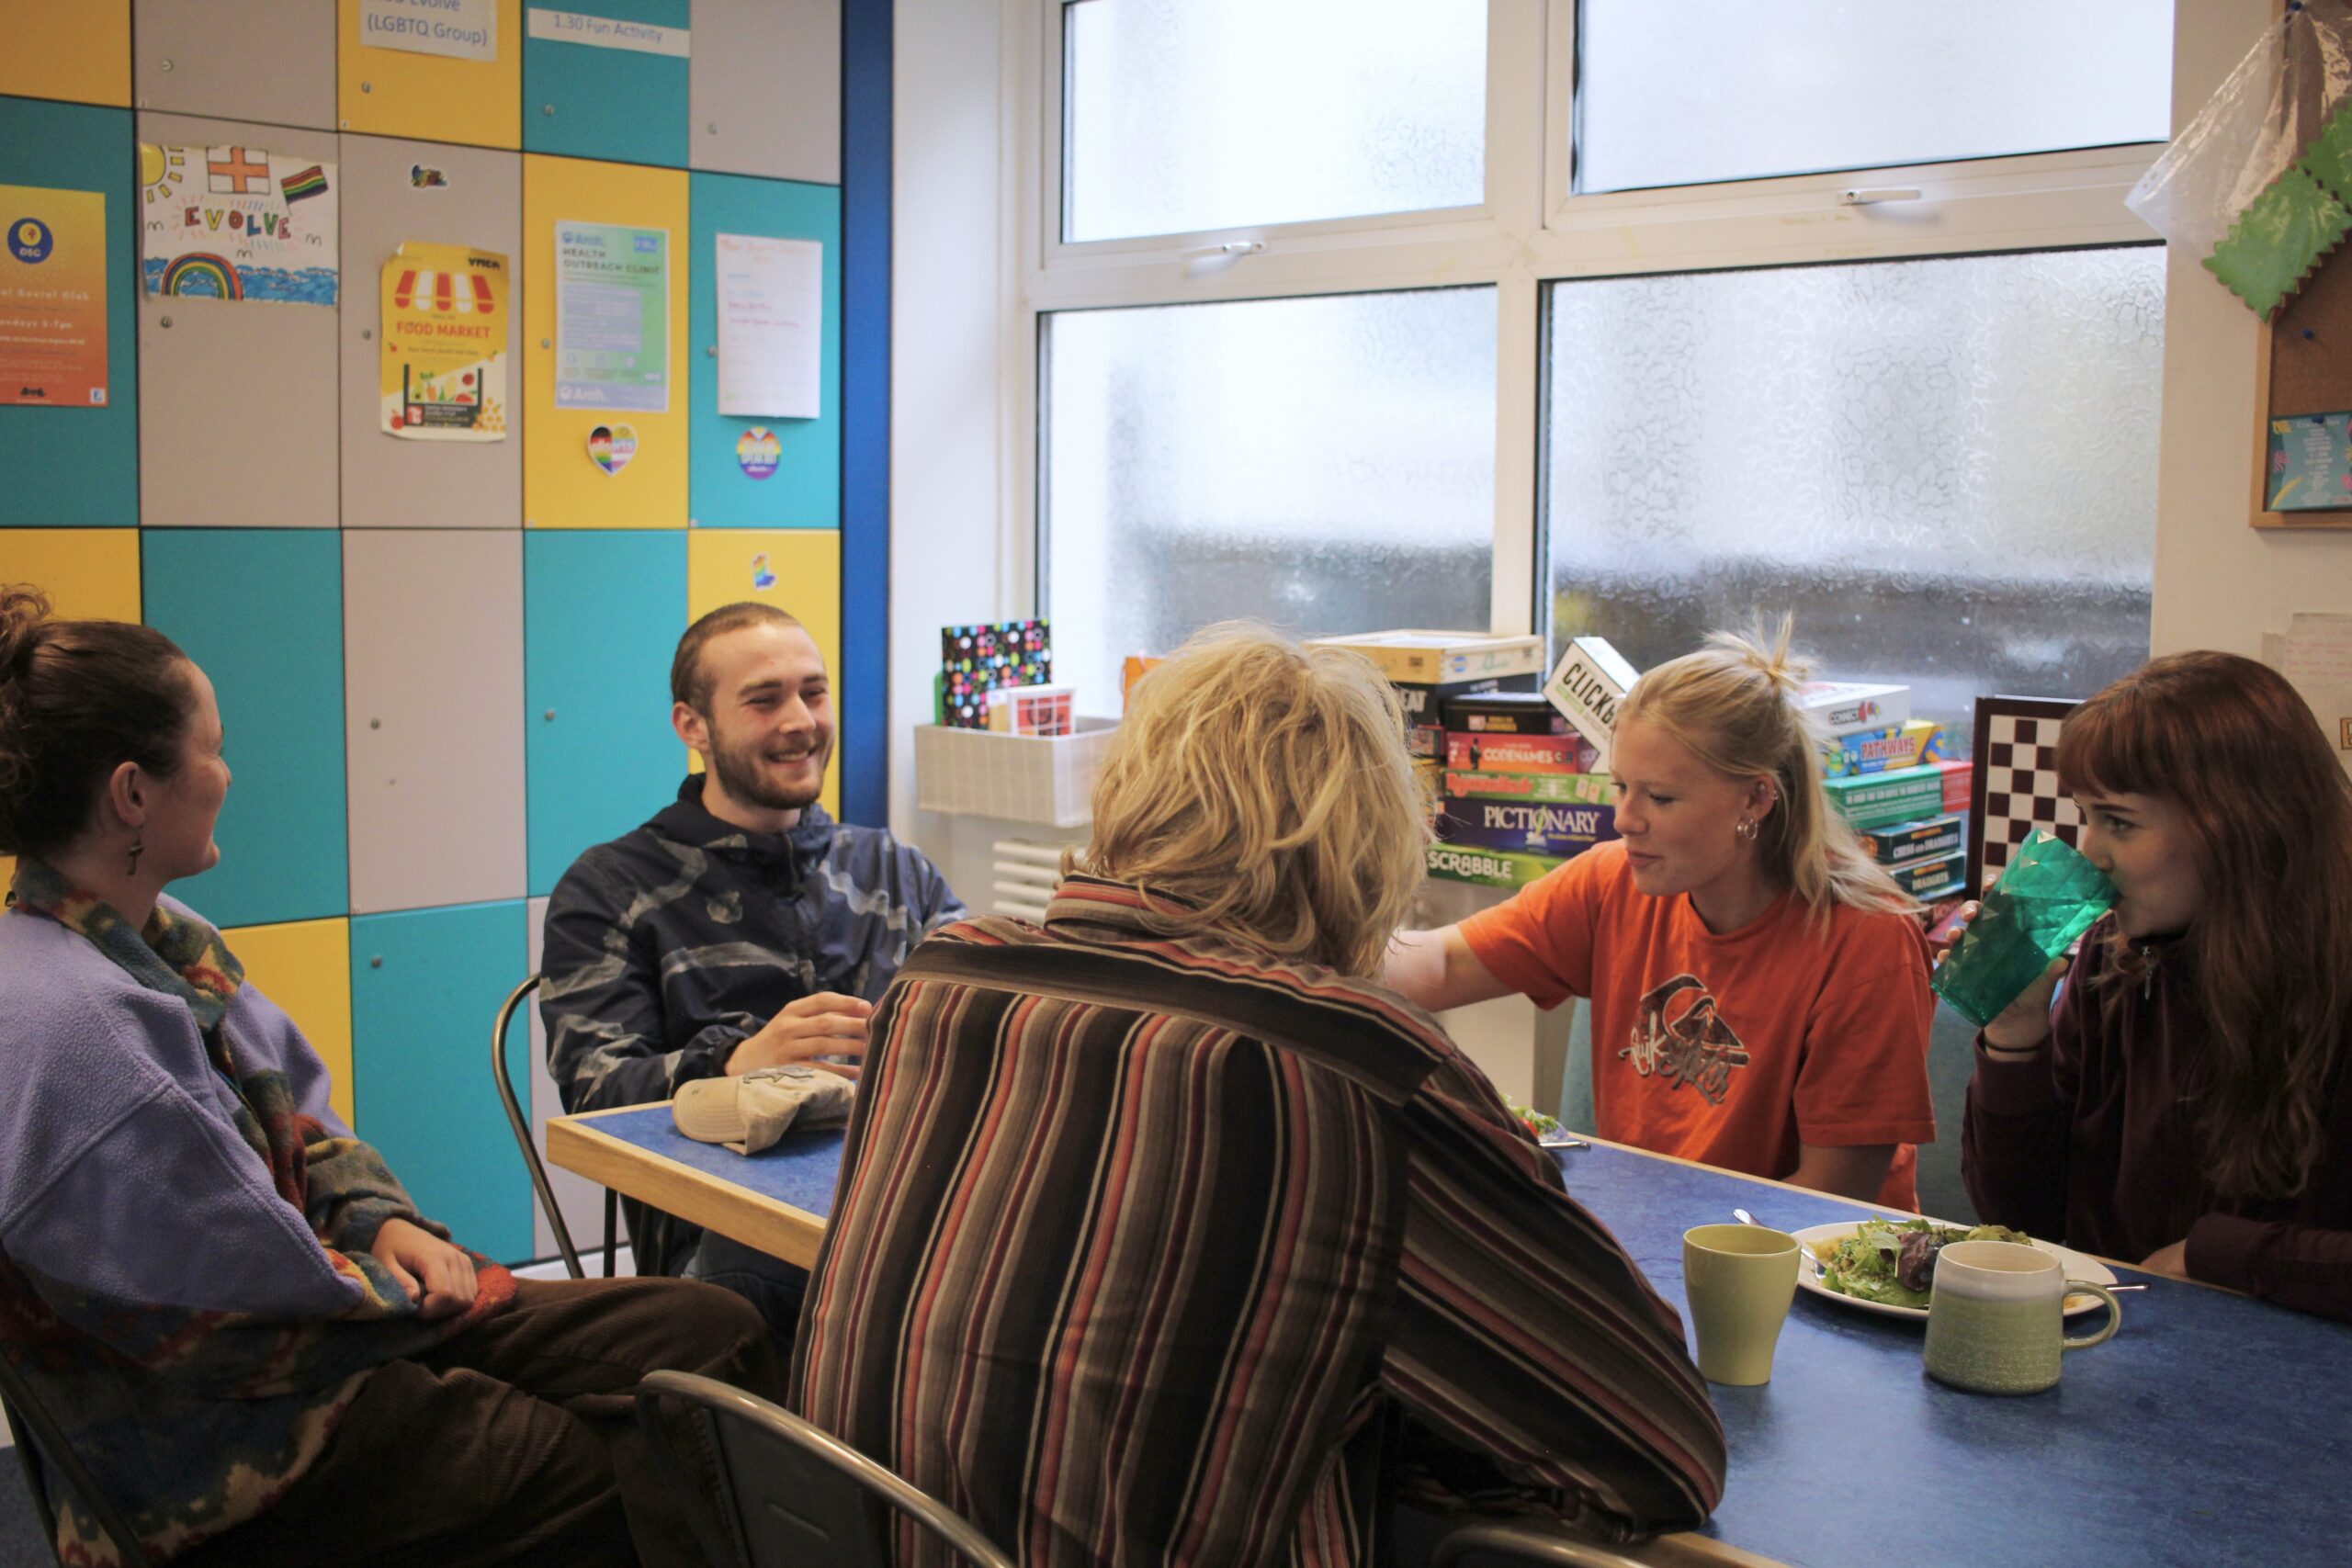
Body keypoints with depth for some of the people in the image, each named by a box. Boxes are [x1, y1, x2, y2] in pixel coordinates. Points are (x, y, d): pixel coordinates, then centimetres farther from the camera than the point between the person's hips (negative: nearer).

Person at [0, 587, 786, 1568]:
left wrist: (383, 1220, -1)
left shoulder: (159, 937, 6)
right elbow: (237, 1318, -23)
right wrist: (433, 1291, -8)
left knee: (716, 1334, -1)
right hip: (241, 1451, -10)